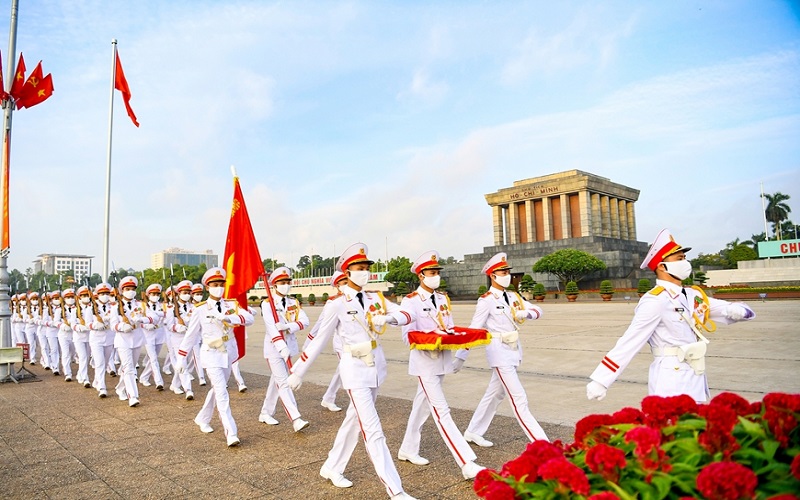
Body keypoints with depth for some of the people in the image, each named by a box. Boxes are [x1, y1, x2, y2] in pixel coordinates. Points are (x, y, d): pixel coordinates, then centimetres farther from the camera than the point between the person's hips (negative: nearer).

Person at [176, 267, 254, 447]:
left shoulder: (231, 305, 0)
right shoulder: (200, 309, -5)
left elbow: (249, 318, -16)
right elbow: (190, 334, 1)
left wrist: (229, 318, -32)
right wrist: (181, 358, 4)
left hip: (228, 354, 4)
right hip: (211, 355, -4)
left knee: (216, 389, 19)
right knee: (222, 393, -12)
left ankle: (203, 419, 43)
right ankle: (231, 434, -15)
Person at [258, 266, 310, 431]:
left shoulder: (294, 302, 6)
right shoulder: (267, 304, -9)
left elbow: (305, 321, -6)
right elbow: (271, 327, -21)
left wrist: (289, 326, -25)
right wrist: (282, 348, -32)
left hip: (289, 346, 5)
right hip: (274, 348, -5)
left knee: (276, 381, 15)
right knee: (283, 383, -10)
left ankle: (266, 413, 30)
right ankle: (296, 419, -16)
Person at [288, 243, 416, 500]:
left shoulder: (375, 298, 4)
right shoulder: (336, 304, -11)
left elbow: (405, 315, -6)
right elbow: (319, 340, -7)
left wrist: (388, 317, -28)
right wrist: (297, 373, -2)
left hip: (375, 366, 6)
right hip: (355, 370, -6)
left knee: (354, 421, 19)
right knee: (373, 432, -6)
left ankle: (331, 468, 38)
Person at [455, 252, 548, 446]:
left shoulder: (513, 296, 9)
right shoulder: (486, 300, -11)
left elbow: (537, 310, 7)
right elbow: (473, 329, -12)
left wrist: (525, 312, -16)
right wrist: (460, 357, -12)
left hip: (513, 352, 8)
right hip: (499, 353, -8)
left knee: (494, 394, 17)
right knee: (519, 399, -7)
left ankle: (473, 432, 32)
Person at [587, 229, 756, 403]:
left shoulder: (694, 296, 9)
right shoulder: (654, 301, -16)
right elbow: (629, 342, -19)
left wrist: (737, 310, -15)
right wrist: (600, 381, -22)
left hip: (696, 382, 9)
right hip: (671, 385, -8)